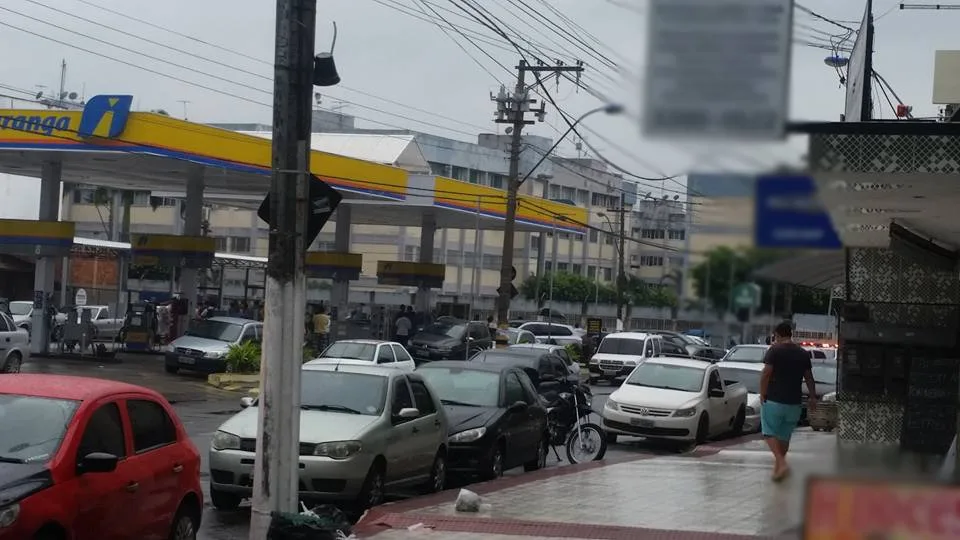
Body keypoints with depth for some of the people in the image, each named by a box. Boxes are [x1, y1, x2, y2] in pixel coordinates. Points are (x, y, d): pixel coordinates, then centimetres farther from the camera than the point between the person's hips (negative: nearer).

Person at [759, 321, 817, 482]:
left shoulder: (774, 350, -8)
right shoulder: (803, 353, 7)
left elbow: (766, 374, -13)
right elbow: (809, 378, 12)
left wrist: (762, 395, -3)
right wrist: (813, 397, 20)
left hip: (774, 400, -5)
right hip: (794, 402, 5)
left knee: (770, 432, 2)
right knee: (785, 435, 16)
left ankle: (781, 462, -16)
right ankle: (778, 464, 23)